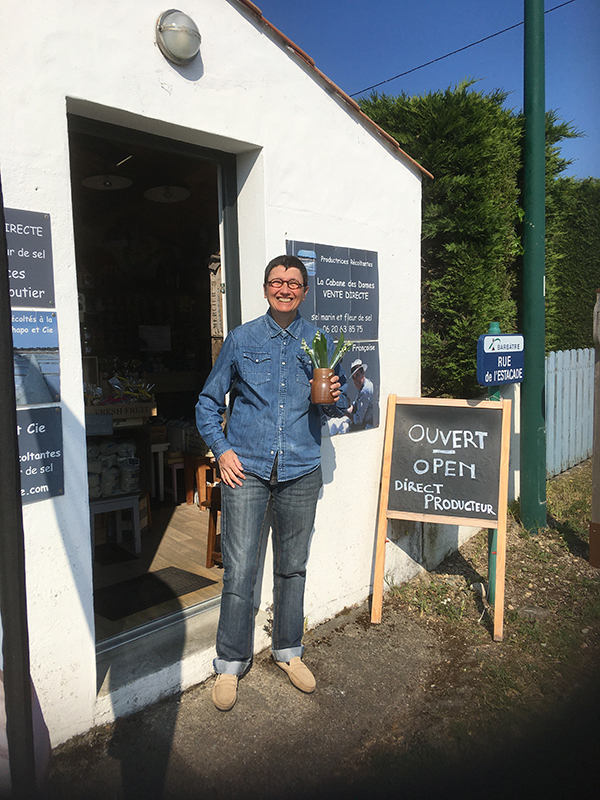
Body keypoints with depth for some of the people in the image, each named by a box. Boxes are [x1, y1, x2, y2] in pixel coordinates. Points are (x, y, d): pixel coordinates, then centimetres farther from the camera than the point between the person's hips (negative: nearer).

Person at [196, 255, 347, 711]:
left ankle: (289, 651, 33)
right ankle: (231, 662, 19)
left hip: (301, 471, 2)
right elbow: (209, 402, 10)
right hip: (246, 469, -1)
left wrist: (335, 398, -10)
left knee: (292, 567, 13)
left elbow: (339, 406, 13)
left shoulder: (320, 343, 7)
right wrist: (222, 450, -2)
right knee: (239, 569, -2)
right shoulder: (242, 340, 4)